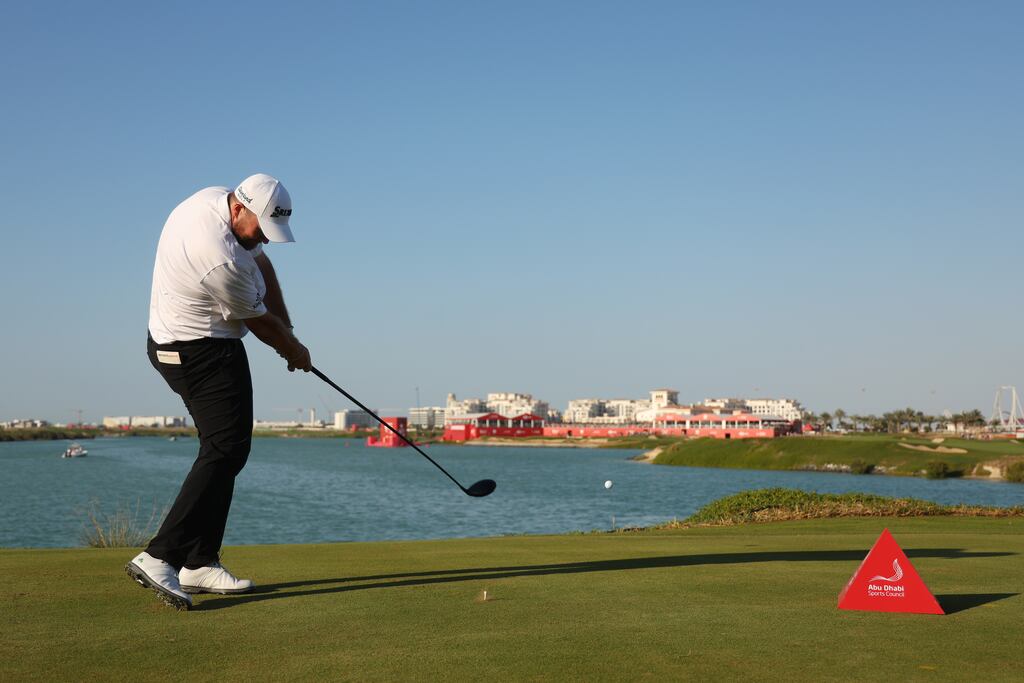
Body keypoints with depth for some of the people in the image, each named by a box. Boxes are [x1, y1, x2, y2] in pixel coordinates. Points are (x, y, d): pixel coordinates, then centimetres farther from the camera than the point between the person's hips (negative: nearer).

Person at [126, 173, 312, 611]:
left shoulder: (217, 198, -1)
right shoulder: (222, 259, -29)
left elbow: (261, 264, 12)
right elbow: (259, 323, -12)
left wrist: (286, 331, 8)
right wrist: (294, 350, 7)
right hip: (201, 352, -11)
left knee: (222, 450, 12)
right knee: (225, 451, -15)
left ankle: (199, 563, 13)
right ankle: (159, 557, -20)